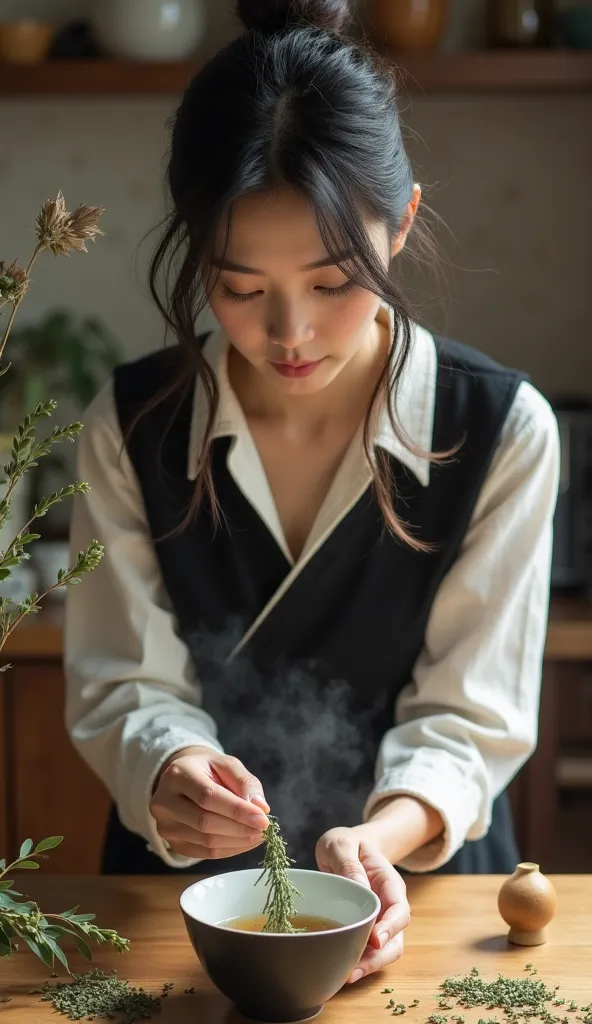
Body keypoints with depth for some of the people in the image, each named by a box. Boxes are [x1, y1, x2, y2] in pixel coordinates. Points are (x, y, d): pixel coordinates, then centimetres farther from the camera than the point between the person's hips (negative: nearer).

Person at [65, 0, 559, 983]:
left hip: (418, 883, -2)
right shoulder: (132, 429, -6)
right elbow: (125, 685, -5)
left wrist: (382, 834, -28)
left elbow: (470, 715, -8)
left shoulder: (503, 433, -11)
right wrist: (169, 777, -27)